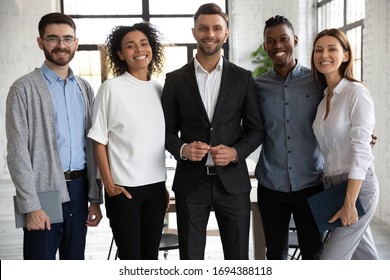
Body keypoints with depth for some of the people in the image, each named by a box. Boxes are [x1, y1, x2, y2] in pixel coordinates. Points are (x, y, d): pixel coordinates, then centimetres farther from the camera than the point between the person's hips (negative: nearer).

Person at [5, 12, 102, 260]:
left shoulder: (85, 89, 11)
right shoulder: (25, 89, -5)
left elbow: (92, 146, 11)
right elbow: (17, 152, -9)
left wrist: (95, 197, 6)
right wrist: (31, 205, -15)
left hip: (78, 191, 5)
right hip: (44, 192, -4)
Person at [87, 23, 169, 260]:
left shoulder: (160, 89, 8)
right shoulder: (111, 88, -6)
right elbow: (99, 141, -4)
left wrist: (164, 185, 13)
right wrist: (109, 184, -9)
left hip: (156, 186, 4)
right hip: (124, 188, -4)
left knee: (150, 255, 11)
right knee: (130, 257, 2)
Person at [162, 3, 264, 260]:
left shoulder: (243, 78, 4)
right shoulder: (175, 80, 4)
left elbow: (256, 129, 5)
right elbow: (168, 129, 7)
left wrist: (236, 152, -13)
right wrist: (182, 149, -14)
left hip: (232, 180, 0)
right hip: (190, 181, 0)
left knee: (238, 257, 8)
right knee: (190, 257, 8)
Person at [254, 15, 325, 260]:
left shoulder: (317, 81, -1)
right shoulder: (258, 86, 1)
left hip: (310, 184, -1)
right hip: (271, 186, 1)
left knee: (314, 254, 7)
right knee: (276, 254, 13)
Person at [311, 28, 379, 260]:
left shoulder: (356, 92, -12)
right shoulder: (323, 98, 10)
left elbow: (361, 150, -18)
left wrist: (349, 203, -20)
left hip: (357, 187, -7)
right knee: (366, 259, 15)